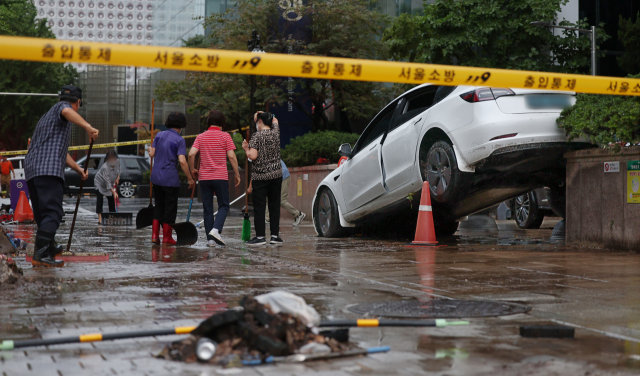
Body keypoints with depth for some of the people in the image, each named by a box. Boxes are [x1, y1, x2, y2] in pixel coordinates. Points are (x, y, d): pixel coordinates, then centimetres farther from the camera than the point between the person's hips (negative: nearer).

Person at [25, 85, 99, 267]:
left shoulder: (48, 115, 35)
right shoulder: (61, 106, 6)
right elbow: (67, 111, -23)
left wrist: (78, 168, 44)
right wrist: (88, 127, -32)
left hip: (31, 170, 10)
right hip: (49, 169, -10)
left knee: (42, 213, 21)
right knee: (52, 212, -15)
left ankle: (48, 248, 35)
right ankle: (41, 255, -26)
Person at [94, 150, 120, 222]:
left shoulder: (117, 162, -17)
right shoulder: (105, 167, -37)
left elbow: (118, 169, 10)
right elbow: (107, 182, -38)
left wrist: (118, 177, -4)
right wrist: (114, 192, -42)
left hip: (111, 184, 7)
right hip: (100, 183, -6)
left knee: (112, 200, 6)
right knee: (100, 199, -17)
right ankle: (100, 218, -21)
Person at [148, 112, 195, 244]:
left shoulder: (159, 135, 5)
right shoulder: (179, 140, -11)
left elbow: (152, 154, 6)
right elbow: (182, 161, -18)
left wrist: (150, 149, 29)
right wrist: (190, 178, -12)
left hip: (156, 177, 5)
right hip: (170, 179, -5)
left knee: (159, 205, 16)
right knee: (170, 207, 6)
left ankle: (155, 234, 11)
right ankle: (167, 237, 11)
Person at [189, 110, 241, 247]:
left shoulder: (201, 137, 7)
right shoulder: (225, 136, -2)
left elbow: (191, 154, -4)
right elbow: (231, 156, -7)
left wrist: (192, 170, 10)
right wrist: (237, 174, 0)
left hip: (204, 177, 3)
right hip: (220, 177, -3)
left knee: (207, 208, 8)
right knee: (223, 205, 6)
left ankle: (210, 239, 7)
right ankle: (216, 230, -16)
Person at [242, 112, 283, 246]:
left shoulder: (257, 136, -10)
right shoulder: (275, 133, 5)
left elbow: (253, 156, -17)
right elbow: (274, 120, 28)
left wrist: (246, 148, 0)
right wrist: (262, 114, 29)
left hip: (260, 177, -5)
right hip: (276, 175, 5)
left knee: (259, 206, 0)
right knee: (274, 205, 8)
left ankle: (260, 236, -1)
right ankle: (275, 235, 9)